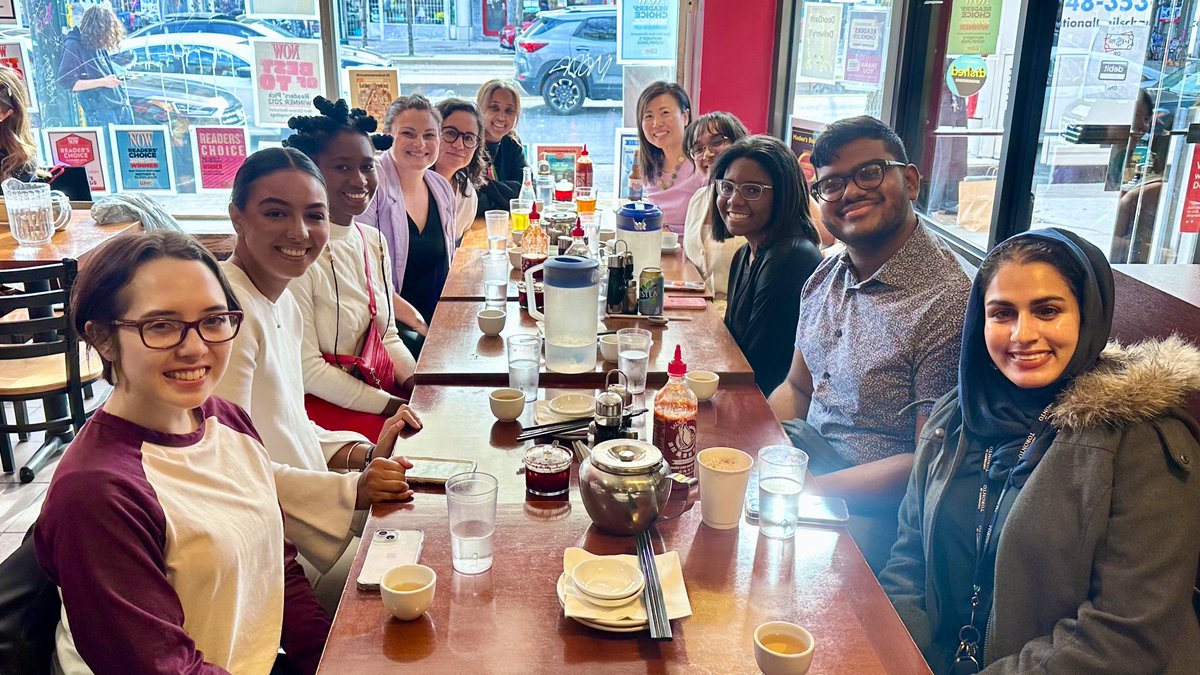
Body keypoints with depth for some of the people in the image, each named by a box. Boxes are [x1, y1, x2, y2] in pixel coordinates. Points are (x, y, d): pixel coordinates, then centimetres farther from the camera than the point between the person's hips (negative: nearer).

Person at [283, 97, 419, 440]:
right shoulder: (299, 250, -15)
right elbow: (307, 369, -16)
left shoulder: (375, 242, 8)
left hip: (385, 389, 8)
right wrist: (396, 408, -17)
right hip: (324, 403, -7)